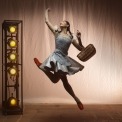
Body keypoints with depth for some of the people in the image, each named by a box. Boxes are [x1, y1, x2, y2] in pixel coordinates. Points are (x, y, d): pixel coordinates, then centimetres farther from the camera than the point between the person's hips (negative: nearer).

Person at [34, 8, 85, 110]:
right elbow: (47, 21, 6)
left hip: (64, 59, 3)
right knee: (65, 81, -1)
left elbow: (81, 49, 6)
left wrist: (79, 39, -9)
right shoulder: (57, 32, 4)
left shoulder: (71, 37, 7)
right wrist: (46, 11, 19)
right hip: (57, 57, -3)